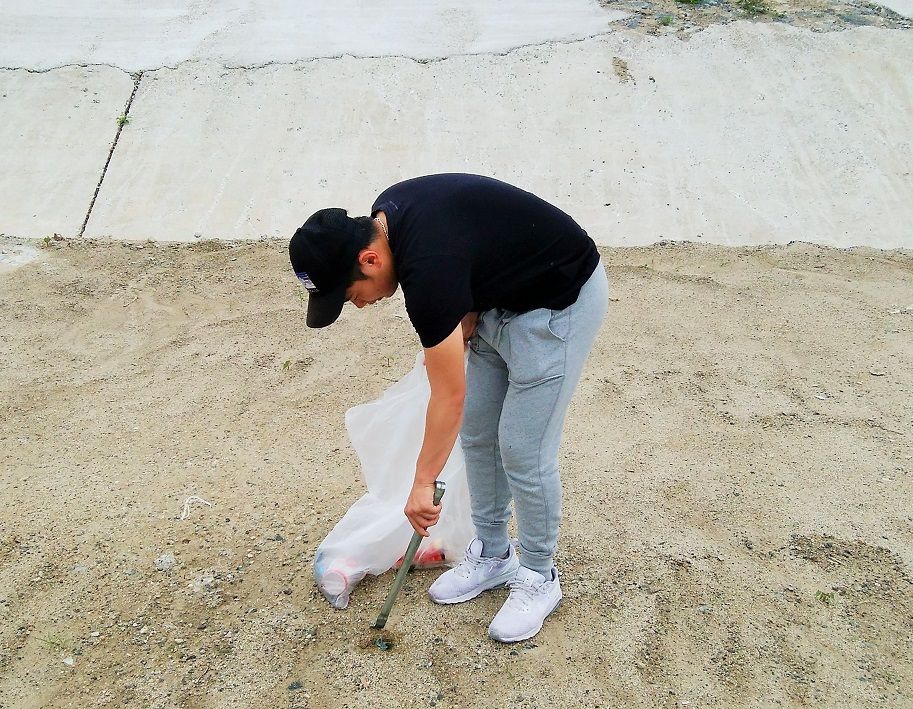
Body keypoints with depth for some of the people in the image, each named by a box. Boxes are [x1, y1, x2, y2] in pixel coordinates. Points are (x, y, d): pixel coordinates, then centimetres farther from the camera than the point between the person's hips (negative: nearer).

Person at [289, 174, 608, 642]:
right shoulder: (386, 216, -8)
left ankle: (538, 577, 16)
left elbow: (449, 397, -24)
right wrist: (462, 326, -2)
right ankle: (492, 555, 27)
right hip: (502, 294, 9)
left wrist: (423, 483, -13)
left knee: (522, 450, -6)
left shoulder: (427, 267, -33)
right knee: (477, 433, 10)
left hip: (559, 300, -9)